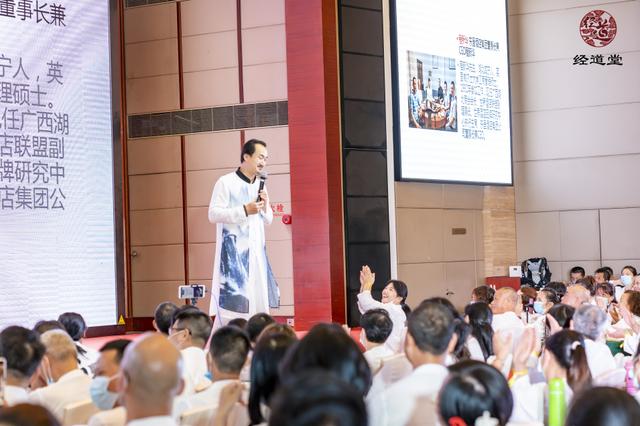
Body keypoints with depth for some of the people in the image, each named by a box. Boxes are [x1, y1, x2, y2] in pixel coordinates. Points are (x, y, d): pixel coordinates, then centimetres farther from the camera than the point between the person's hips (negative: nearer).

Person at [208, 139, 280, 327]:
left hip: (256, 251, 7)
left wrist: (265, 206, -3)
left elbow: (268, 220, 19)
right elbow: (213, 214, -12)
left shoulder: (260, 185, 14)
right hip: (233, 252, -7)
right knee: (231, 304, -12)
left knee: (260, 302, 6)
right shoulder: (226, 182, -5)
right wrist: (245, 210, -18)